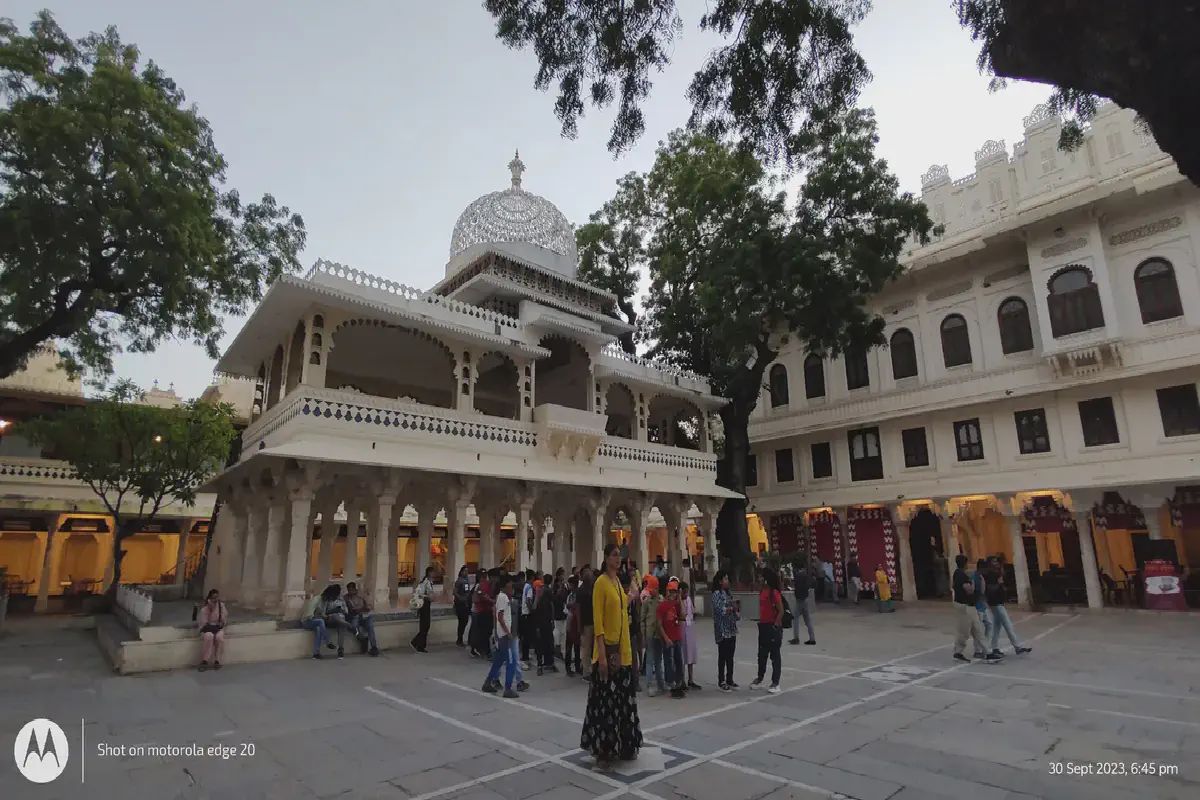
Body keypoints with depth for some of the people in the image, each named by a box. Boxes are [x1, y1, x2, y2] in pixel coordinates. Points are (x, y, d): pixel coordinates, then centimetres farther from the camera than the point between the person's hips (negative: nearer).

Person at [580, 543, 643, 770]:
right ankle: (602, 753, 8)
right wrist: (602, 655, -20)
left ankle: (624, 748, 27)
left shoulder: (618, 581, 11)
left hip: (623, 649, 8)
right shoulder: (600, 583, -13)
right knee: (605, 700, -1)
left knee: (623, 699, 15)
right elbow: (597, 621, -16)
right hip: (607, 649, -8)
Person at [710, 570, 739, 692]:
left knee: (730, 656, 12)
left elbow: (733, 608, 17)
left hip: (731, 629, 8)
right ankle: (721, 682, 9)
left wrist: (737, 611, -4)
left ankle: (729, 680, 21)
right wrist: (732, 608, -14)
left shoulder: (728, 593, 14)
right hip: (722, 630, -7)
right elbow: (719, 610, -21)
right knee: (723, 656, 0)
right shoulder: (717, 593, -11)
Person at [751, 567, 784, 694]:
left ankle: (775, 683, 11)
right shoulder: (762, 591, 8)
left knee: (774, 655, 2)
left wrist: (775, 626, -18)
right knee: (762, 654, 18)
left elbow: (781, 612, -16)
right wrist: (761, 622, 15)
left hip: (773, 626, -8)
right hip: (763, 626, 8)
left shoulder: (774, 593, -17)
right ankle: (760, 679, 33)